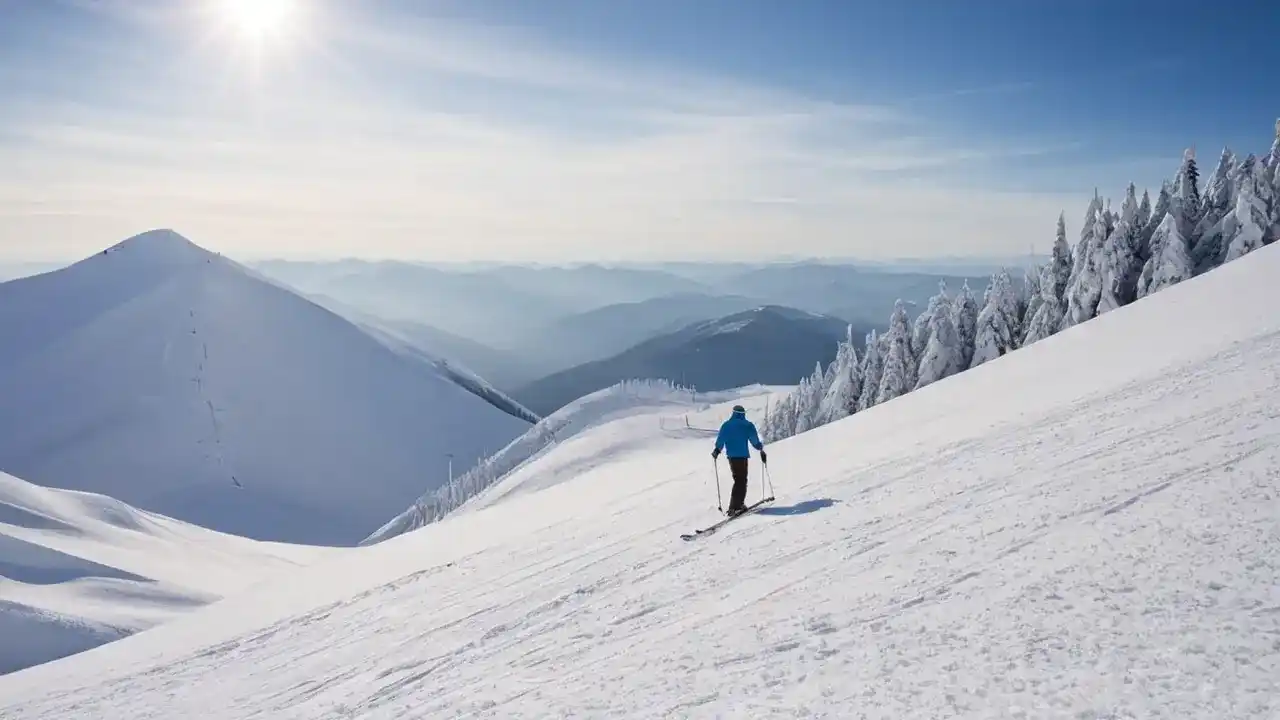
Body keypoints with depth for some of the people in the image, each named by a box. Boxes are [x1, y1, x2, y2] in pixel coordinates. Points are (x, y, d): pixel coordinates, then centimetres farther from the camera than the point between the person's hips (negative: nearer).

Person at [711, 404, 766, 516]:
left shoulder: (726, 425, 6)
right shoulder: (747, 425, -2)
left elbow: (720, 441, 3)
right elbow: (755, 441, -3)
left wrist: (717, 451, 18)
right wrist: (761, 448, 15)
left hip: (731, 456, 4)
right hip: (742, 456, -4)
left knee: (738, 480, 17)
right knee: (741, 481, -2)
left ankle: (737, 505, 15)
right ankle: (734, 507, -12)